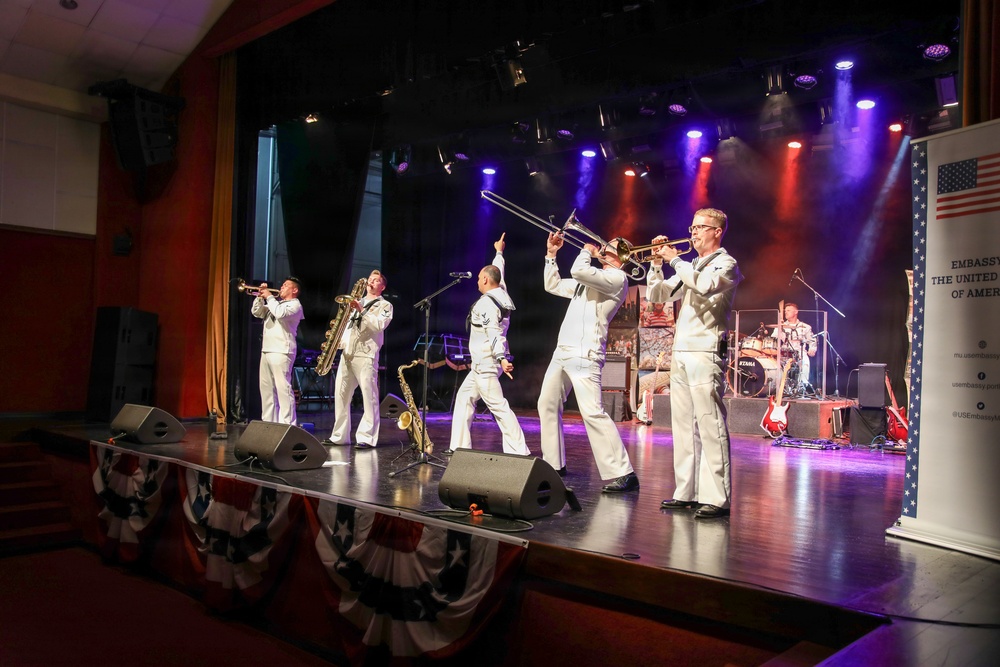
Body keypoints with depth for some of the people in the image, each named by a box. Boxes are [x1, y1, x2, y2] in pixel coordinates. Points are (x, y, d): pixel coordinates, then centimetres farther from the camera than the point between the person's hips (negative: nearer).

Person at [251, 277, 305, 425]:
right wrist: (260, 296, 6)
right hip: (266, 351, 9)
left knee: (283, 388, -13)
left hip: (281, 352, -9)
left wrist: (269, 297, -10)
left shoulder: (295, 305, -2)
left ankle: (287, 424, -14)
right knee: (266, 388, 11)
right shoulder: (276, 303, 24)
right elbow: (256, 312, 20)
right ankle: (268, 422, 18)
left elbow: (281, 313, -21)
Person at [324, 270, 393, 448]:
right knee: (340, 394, 5)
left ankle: (367, 437, -9)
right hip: (347, 353, 7)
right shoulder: (356, 302, 25)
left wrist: (361, 310, -18)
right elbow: (347, 325, 24)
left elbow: (379, 325, -12)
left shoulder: (385, 305, 6)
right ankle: (339, 436, 11)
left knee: (369, 396, -9)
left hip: (366, 354, -6)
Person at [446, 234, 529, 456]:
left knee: (498, 406, -14)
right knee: (464, 398, 15)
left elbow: (495, 332, -26)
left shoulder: (486, 303, -15)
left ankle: (520, 453, -17)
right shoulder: (501, 293, 10)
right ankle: (460, 447, 16)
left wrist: (502, 358, -35)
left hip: (486, 364, -10)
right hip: (483, 363, 10)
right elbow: (498, 273, 30)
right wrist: (499, 252, 45)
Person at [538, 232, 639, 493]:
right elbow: (552, 285, 30)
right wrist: (551, 254, 24)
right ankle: (553, 463, 26)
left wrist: (587, 251, 1)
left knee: (592, 412, -19)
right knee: (547, 405, 15)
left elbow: (578, 270, -20)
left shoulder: (617, 278, -6)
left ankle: (623, 473, -17)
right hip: (562, 352, 10)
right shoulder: (586, 280, 22)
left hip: (584, 354, -10)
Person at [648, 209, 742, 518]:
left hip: (706, 354, -8)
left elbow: (705, 284, -22)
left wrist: (675, 260, -11)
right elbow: (656, 295, 19)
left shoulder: (726, 264, 0)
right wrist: (657, 263, 6)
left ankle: (717, 498, -8)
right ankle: (686, 492, 13)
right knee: (683, 426, 8)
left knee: (711, 426, -10)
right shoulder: (690, 267, 23)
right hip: (680, 353, 8)